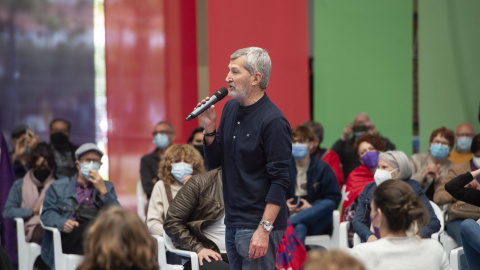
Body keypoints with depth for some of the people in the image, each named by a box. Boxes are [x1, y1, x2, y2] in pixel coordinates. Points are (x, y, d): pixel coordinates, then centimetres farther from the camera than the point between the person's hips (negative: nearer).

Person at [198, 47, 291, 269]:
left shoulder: (273, 121, -14)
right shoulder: (230, 108, 10)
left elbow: (279, 181, -17)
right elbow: (214, 162, 15)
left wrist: (264, 229, -22)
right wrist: (209, 127, -2)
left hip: (257, 226, -8)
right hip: (232, 223, 8)